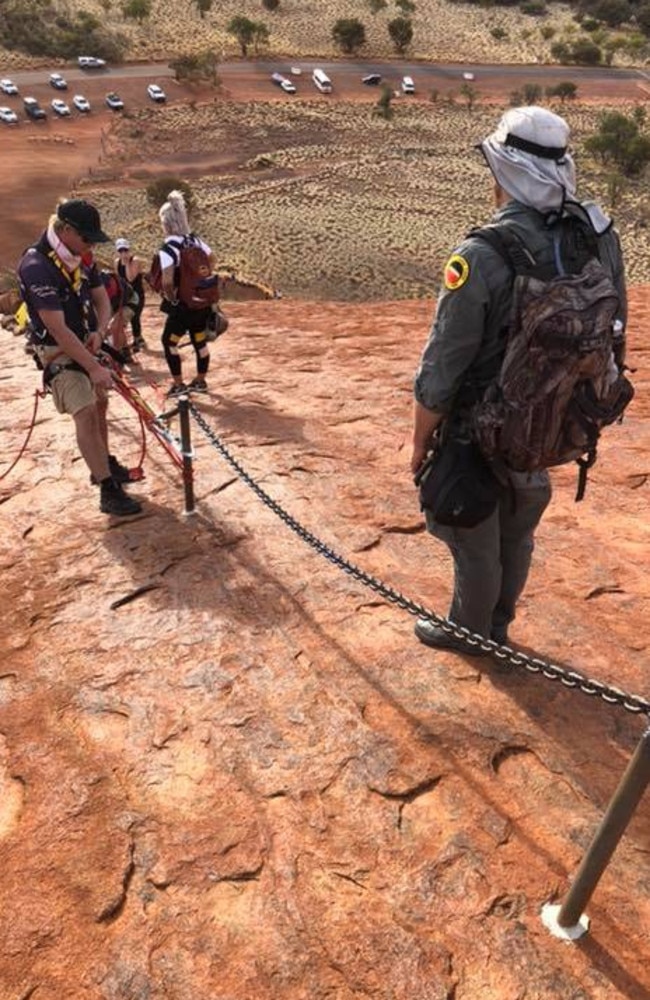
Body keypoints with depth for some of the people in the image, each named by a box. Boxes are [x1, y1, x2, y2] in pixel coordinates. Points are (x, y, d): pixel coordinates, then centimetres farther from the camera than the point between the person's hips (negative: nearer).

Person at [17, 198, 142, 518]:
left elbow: (101, 298, 6)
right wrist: (94, 368, -32)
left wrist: (99, 332, -15)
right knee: (85, 413, -16)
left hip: (87, 343, 8)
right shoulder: (36, 266, -27)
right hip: (58, 351, -8)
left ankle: (104, 464, 35)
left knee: (99, 404, 16)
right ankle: (109, 491, -14)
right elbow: (58, 329, -30)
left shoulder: (81, 258, -1)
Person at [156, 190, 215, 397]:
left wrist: (171, 299, -11)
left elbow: (167, 281, -28)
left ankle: (178, 385, 10)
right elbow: (212, 259, 20)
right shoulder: (195, 240, 4)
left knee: (169, 342, 8)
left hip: (183, 305, -7)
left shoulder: (167, 248, -17)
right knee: (200, 341, 16)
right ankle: (200, 381, 29)